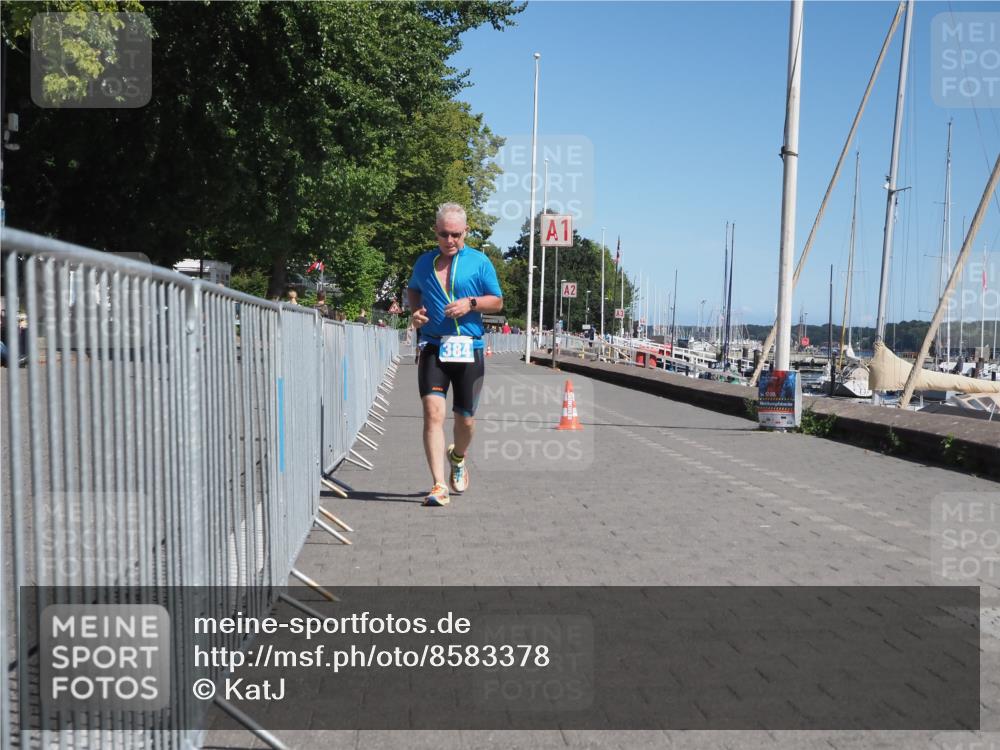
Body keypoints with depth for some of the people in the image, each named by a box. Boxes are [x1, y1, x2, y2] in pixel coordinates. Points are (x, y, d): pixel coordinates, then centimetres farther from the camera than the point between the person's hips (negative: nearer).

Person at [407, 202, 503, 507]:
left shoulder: (479, 261, 4)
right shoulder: (424, 262, 11)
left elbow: (497, 301, 7)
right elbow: (412, 290, 29)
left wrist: (471, 303, -11)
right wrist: (415, 311, 8)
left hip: (469, 349, 0)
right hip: (433, 348, 1)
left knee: (465, 418, 7)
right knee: (433, 412, -16)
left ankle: (458, 458, 42)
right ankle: (439, 485, -17)